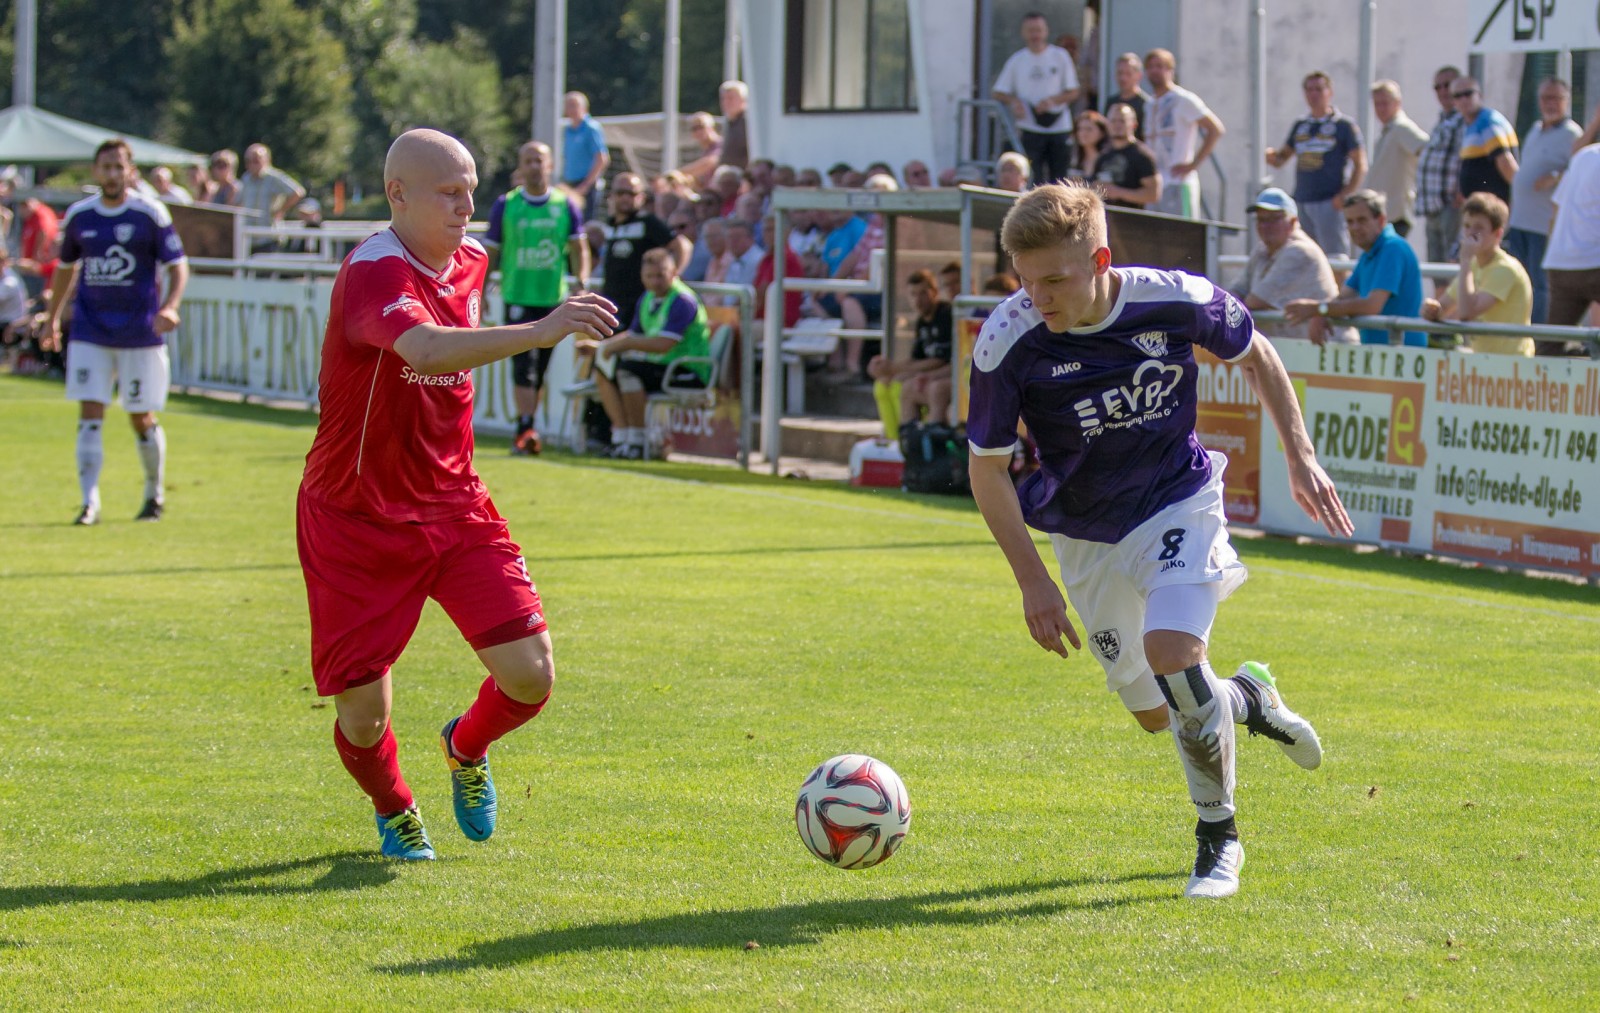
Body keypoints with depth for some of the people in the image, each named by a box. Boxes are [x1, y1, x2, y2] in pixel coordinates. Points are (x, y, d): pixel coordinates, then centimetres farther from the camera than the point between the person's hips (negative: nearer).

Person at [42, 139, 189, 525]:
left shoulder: (150, 214, -5)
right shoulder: (78, 216, 5)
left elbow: (178, 266, -5)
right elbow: (66, 267, 20)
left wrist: (170, 306, -22)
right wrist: (53, 317, 23)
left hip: (140, 334, -2)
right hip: (89, 332, 2)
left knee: (142, 420, 5)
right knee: (89, 416, -9)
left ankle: (155, 494, 26)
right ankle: (90, 503, -11)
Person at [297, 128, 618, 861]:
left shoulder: (470, 261, 3)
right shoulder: (372, 273, -24)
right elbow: (427, 349, -45)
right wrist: (541, 332, -55)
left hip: (454, 507, 6)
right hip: (357, 520, -6)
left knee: (531, 677, -9)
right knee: (363, 716, -3)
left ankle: (467, 750, 27)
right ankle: (393, 811, 32)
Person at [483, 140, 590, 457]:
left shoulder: (566, 205, 6)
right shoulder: (505, 205, 2)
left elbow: (579, 249, 9)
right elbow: (490, 253, 7)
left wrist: (580, 284, -6)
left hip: (553, 298, 2)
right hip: (517, 297, -2)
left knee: (540, 370, 8)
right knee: (524, 363, -15)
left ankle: (523, 431, 19)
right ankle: (526, 429, -21)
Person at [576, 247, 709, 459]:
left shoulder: (683, 301, -17)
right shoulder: (647, 299, 12)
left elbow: (663, 344, -25)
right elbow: (633, 334, 22)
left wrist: (625, 343, -19)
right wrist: (599, 345, 9)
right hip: (659, 368, 10)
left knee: (627, 369, -29)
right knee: (603, 369, 2)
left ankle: (638, 440, -23)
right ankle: (621, 437, -3)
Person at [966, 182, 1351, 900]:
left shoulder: (1176, 301, -23)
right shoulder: (1006, 342, -24)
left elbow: (1255, 356, 0)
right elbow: (987, 467, -11)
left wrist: (1301, 456, -1)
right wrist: (1032, 580, -14)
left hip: (1179, 501, -2)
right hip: (1086, 536, 2)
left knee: (1170, 652, -25)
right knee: (1156, 714, 7)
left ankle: (1218, 834, -6)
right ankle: (1247, 698, 43)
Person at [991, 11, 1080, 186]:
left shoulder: (1060, 56, 4)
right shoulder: (1017, 60, 5)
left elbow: (1073, 92, 4)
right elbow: (999, 92, 8)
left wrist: (1053, 100, -14)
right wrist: (1013, 101, -14)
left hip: (1059, 127, 1)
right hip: (1030, 129, -1)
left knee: (1060, 176, 3)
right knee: (1033, 179, -7)